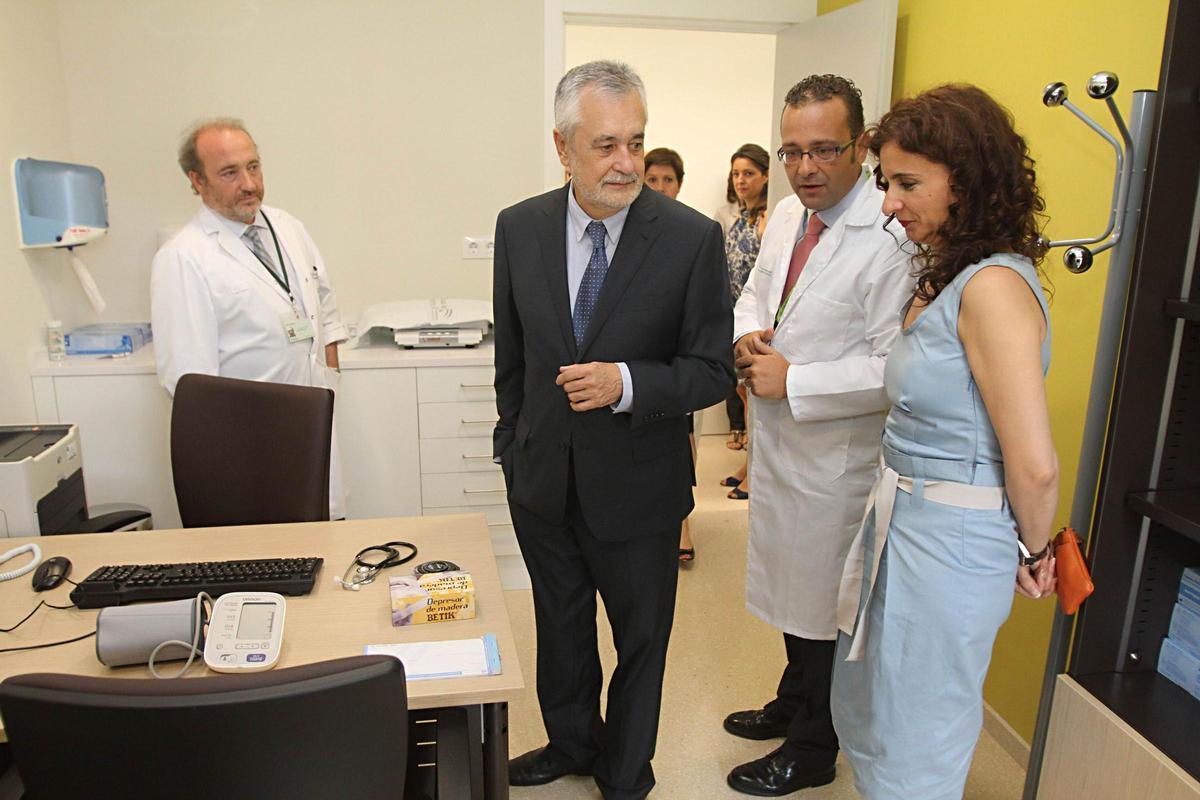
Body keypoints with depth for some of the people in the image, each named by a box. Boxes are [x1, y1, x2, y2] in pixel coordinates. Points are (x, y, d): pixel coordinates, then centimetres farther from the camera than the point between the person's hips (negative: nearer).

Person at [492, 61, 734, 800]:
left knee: (641, 640, 18)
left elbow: (712, 370, -13)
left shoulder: (693, 237, -16)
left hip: (637, 487, -3)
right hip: (543, 480, 4)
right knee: (560, 627, 25)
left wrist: (625, 382, -30)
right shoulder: (520, 227, -5)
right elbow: (511, 354, 5)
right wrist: (512, 447, 10)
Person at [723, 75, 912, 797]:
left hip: (837, 458, -8)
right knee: (792, 589, 24)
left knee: (826, 605, 10)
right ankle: (793, 704, 48)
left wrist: (793, 381, -21)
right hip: (779, 441, 8)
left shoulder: (892, 238, -22)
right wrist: (747, 333, -3)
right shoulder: (786, 215, 5)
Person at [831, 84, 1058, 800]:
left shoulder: (993, 287, -23)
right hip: (902, 525, 9)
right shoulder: (944, 277, 8)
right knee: (866, 718, 25)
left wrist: (1033, 552, -8)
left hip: (948, 544, -9)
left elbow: (1034, 466, -23)